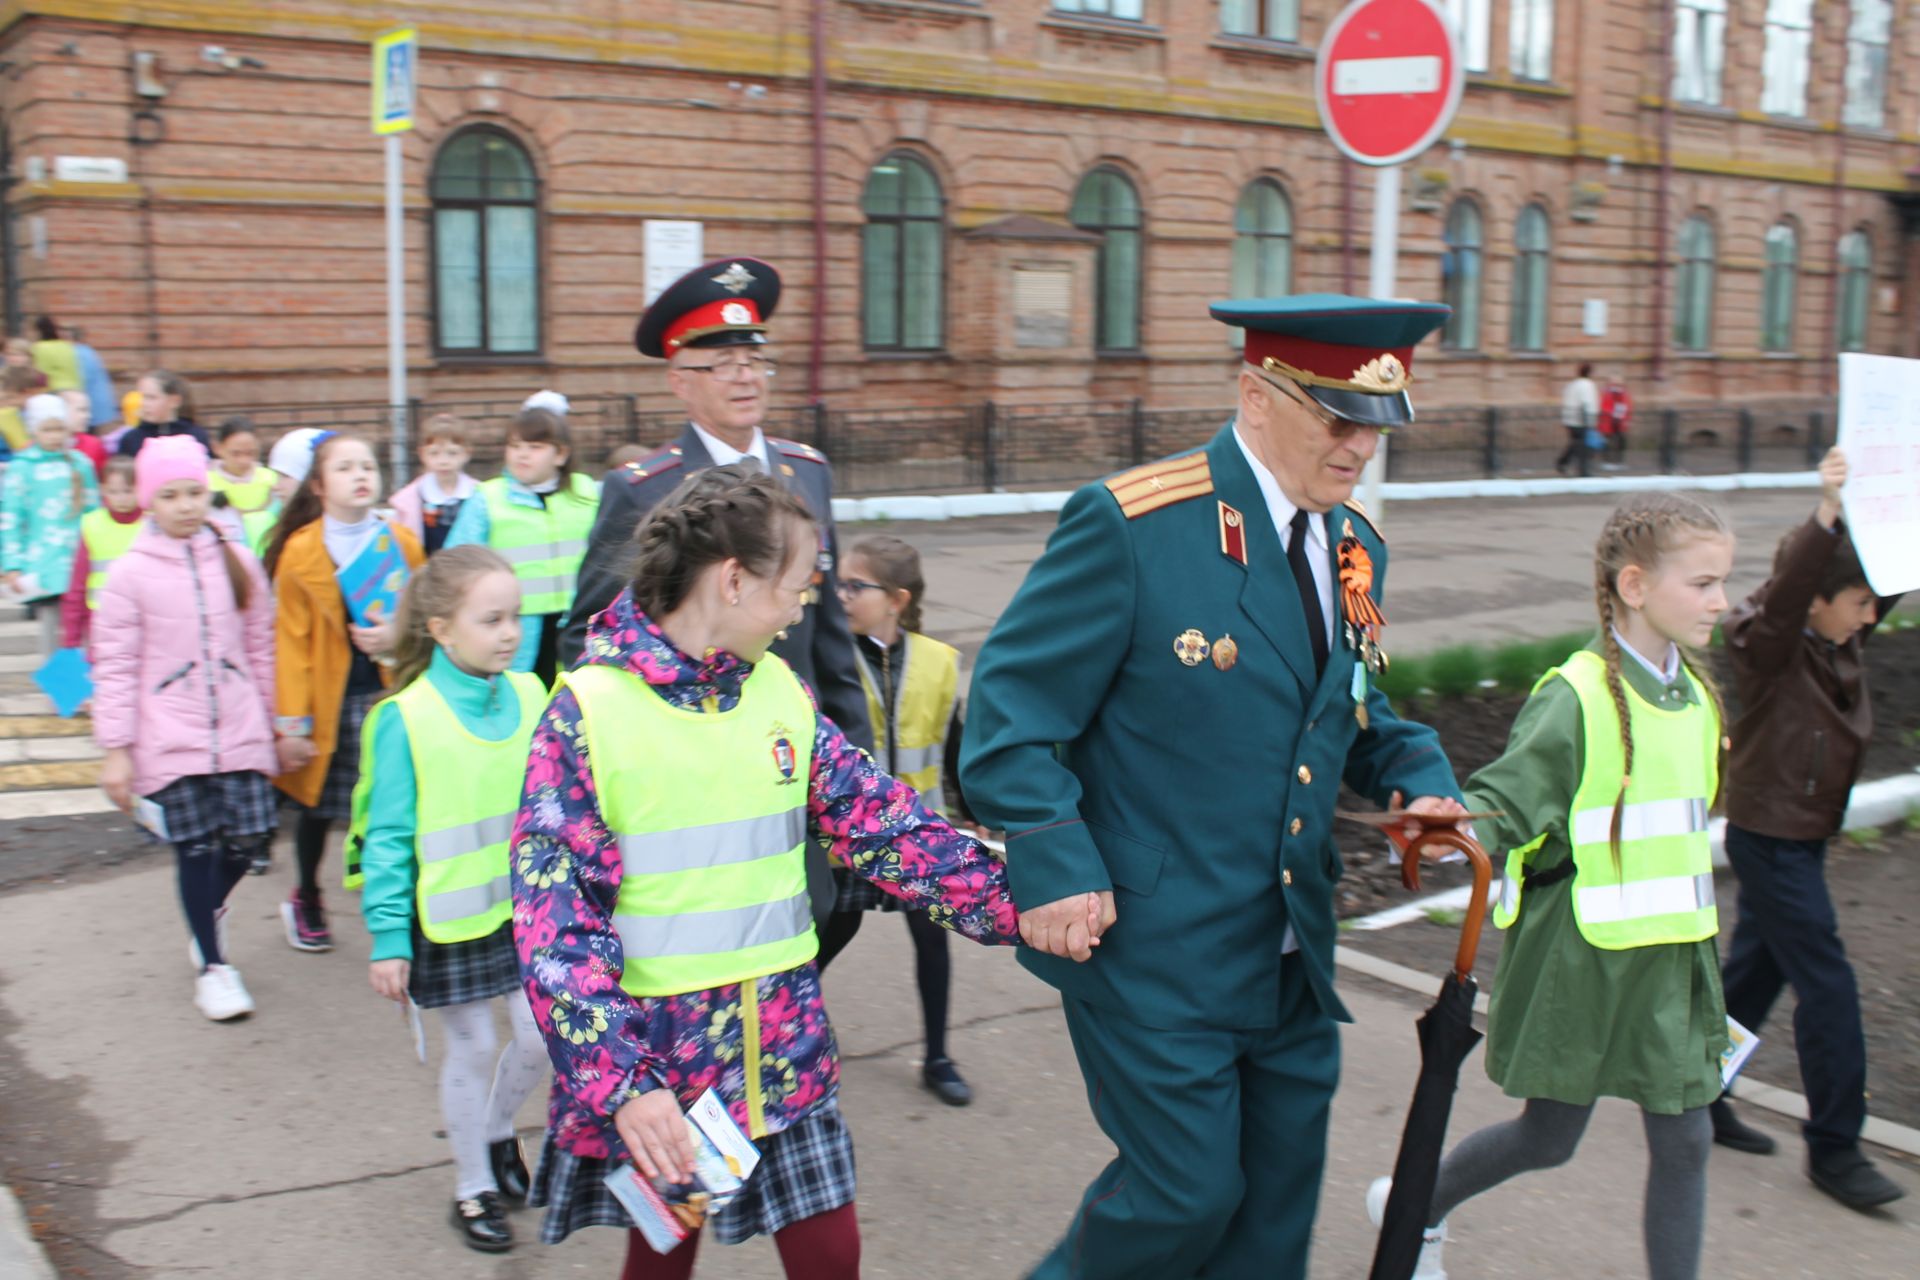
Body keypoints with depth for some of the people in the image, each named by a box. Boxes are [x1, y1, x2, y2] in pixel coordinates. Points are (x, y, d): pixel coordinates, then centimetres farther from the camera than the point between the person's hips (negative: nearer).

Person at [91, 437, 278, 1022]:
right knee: (195, 847, 1)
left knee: (248, 835, 0)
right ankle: (213, 965, 17)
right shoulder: (131, 573, -2)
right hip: (170, 738, -2)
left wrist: (274, 723, 12)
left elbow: (261, 647, 11)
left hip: (238, 728, 2)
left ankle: (209, 912, 33)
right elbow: (114, 666, -1)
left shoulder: (236, 562, 5)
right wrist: (115, 748, -3)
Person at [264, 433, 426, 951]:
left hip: (391, 692, 1)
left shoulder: (401, 543, 2)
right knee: (319, 804, 13)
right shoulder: (300, 551, -4)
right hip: (328, 696, -1)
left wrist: (398, 636, -12)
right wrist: (291, 723, -5)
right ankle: (306, 901, 38)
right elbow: (293, 642, -4)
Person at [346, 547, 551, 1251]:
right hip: (449, 917, -4)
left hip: (524, 905, 4)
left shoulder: (530, 696, -5)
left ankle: (497, 1131, 41)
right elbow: (388, 837, -11)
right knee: (470, 1049, 10)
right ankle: (473, 1189, 30)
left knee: (539, 1034, 10)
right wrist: (388, 938, -11)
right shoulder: (406, 719, -16)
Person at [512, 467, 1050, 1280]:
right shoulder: (588, 711, -14)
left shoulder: (780, 692, 2)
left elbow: (886, 825, 3)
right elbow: (556, 922, -15)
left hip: (784, 1046, 4)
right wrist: (623, 1083, -23)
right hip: (655, 1056, -4)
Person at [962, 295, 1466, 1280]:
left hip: (1293, 963, 7)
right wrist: (1054, 870, -23)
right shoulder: (1131, 525, -16)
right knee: (1187, 1190, 0)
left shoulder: (1354, 547, 7)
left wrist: (1420, 781, 1)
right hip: (1153, 951, -7)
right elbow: (1011, 709, -15)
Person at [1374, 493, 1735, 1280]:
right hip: (1581, 958, -6)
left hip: (1671, 957, 7)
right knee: (1548, 1140, 8)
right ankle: (1415, 1207, 34)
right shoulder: (1577, 697, -17)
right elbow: (1509, 798, -20)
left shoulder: (1694, 694, 7)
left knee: (1684, 1141, 6)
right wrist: (1462, 831, -42)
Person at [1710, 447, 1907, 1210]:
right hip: (1769, 836, -9)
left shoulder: (1841, 642, 3)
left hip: (1802, 837, 9)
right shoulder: (1767, 645, -19)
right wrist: (1827, 515, -51)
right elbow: (1782, 597, -39)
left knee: (1756, 972, 17)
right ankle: (1833, 1147, 6)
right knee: (1826, 986, -5)